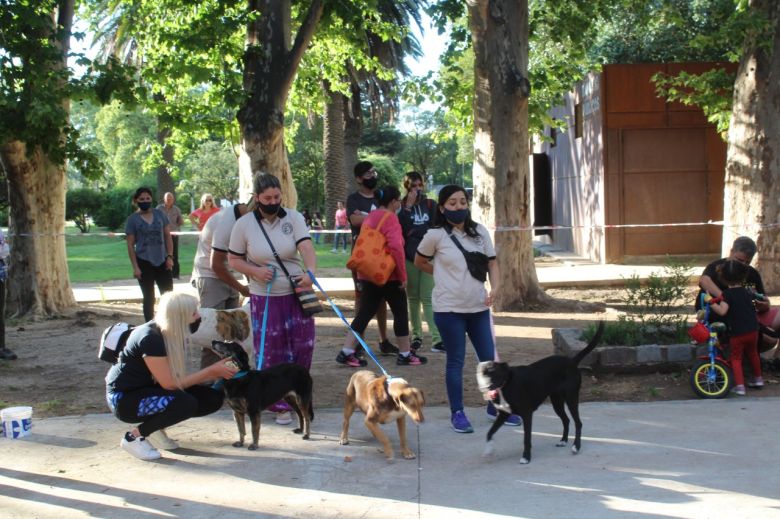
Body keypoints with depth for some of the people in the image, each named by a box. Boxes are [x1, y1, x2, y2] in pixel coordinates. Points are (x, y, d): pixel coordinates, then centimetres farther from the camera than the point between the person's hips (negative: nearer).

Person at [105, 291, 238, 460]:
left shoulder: (170, 333, -4)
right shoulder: (150, 338, -27)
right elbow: (169, 383, -25)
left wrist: (217, 374, -8)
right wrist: (211, 371, -21)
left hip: (148, 388, 8)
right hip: (124, 398, -8)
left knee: (213, 398, -5)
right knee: (186, 404, -30)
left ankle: (155, 429, 6)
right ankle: (134, 436, -11)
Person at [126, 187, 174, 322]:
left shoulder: (160, 214, 4)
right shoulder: (132, 219, -2)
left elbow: (168, 236, 8)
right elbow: (130, 245, -2)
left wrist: (170, 257, -2)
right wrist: (135, 267, -9)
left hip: (162, 261, 2)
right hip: (144, 262, -2)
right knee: (149, 298, 5)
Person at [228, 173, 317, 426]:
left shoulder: (293, 217, -6)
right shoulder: (244, 224, -7)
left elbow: (306, 247, -20)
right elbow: (233, 259, 1)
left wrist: (310, 272, -40)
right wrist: (255, 271, -18)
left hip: (297, 294, 1)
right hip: (264, 298, -1)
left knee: (303, 346, 7)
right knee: (272, 353, 3)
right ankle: (280, 405, 18)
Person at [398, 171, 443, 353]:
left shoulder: (431, 205, 8)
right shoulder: (402, 206, 6)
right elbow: (401, 228, -9)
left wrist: (414, 232, -5)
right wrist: (408, 207, -12)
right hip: (409, 256, 1)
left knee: (428, 298, -10)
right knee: (413, 297, 6)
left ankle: (436, 338, -17)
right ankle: (416, 336, 15)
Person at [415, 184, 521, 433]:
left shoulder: (480, 232, 2)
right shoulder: (436, 235, -7)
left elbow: (492, 263, 6)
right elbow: (419, 262, 7)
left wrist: (494, 289, -9)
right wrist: (444, 274, 4)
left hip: (478, 308, 4)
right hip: (449, 309, -4)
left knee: (489, 358, 9)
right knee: (455, 362, 5)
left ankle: (495, 407, 26)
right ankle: (457, 413, 16)